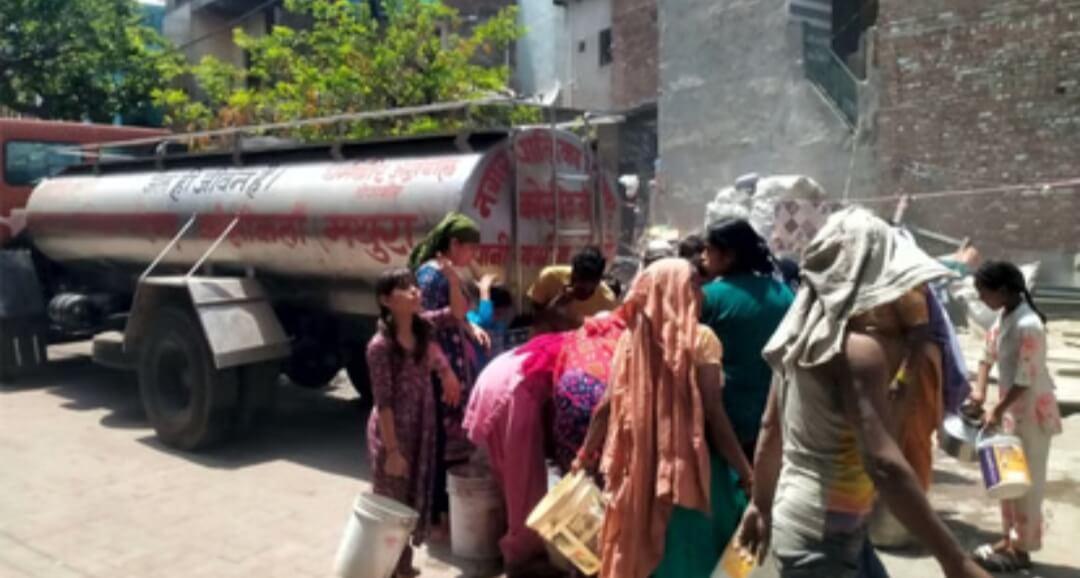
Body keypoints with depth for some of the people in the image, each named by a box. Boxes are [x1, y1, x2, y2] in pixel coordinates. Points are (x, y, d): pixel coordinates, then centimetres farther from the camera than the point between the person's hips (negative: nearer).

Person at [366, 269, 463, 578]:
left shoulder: (424, 326, -2)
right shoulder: (380, 346, -20)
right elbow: (383, 402, -19)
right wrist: (392, 450, -18)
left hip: (422, 429, 7)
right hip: (393, 431, -7)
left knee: (414, 499, 19)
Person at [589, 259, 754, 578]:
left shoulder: (633, 337, 1)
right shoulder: (699, 339, -10)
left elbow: (607, 406, 2)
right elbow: (713, 414, -14)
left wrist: (587, 452, 16)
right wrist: (745, 470, -6)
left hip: (640, 465, 4)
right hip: (690, 464, -4)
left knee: (641, 549, 17)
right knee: (693, 550, 9)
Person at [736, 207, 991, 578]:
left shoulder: (803, 332, 5)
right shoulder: (859, 347, -21)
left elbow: (770, 428, 11)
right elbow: (882, 463, -28)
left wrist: (761, 504, 20)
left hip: (796, 513, 9)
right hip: (824, 530, -9)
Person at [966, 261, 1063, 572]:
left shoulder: (1028, 325, -26)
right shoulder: (1004, 315, 2)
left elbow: (1025, 380, -24)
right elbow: (989, 353, 12)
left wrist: (997, 409, -17)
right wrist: (980, 389, 1)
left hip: (1032, 410, -9)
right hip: (1012, 407, 9)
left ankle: (1021, 549, 14)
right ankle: (1010, 539, 29)